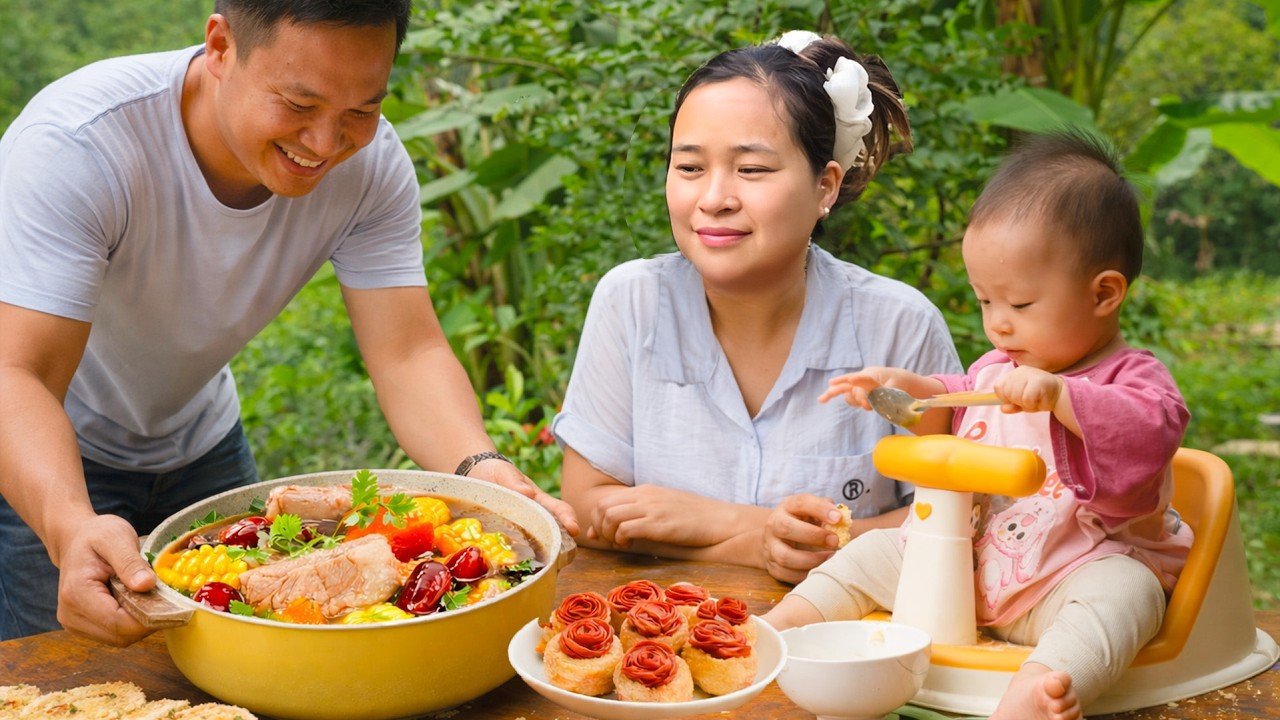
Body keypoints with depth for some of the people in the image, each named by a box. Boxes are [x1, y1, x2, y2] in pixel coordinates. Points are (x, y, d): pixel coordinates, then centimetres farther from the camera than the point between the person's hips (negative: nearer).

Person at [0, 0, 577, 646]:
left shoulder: (371, 164, -20)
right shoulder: (76, 146, -34)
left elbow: (407, 353, -24)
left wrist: (481, 467, -44)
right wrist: (71, 527, -59)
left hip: (198, 444, 4)